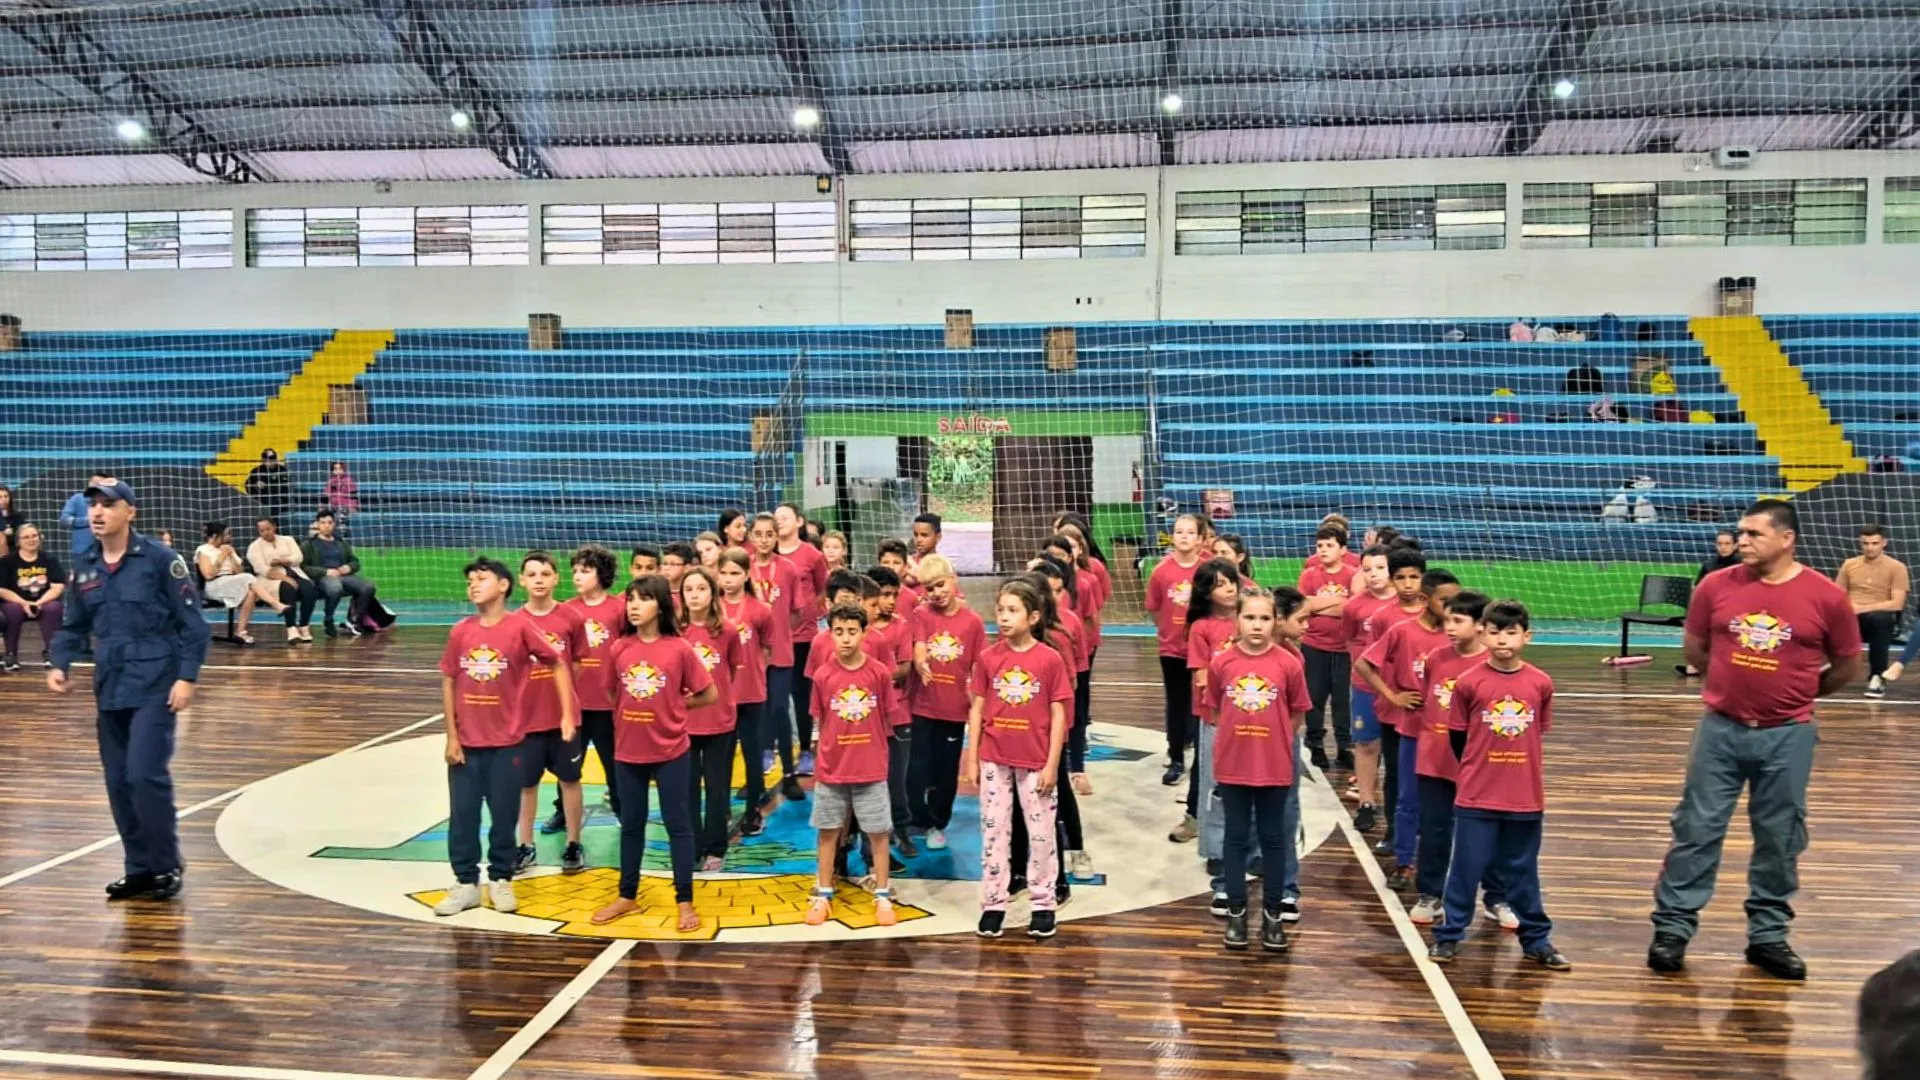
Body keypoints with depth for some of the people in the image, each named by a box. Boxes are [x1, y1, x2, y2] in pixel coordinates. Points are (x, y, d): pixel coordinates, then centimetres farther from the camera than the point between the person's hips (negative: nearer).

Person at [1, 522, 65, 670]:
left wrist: (40, 602, -20)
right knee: (13, 610, -34)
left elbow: (58, 587, -4)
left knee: (53, 608, -32)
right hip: (16, 602, -1)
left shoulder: (49, 560, 3)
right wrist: (23, 603, -20)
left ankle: (50, 651, -19)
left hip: (43, 603, 1)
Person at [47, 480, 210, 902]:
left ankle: (167, 867, 5)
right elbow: (74, 626, 18)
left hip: (155, 687, -6)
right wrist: (59, 664, 1)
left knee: (145, 775, -11)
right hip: (110, 688, 6)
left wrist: (187, 677, -14)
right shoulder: (83, 566, 7)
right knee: (118, 782, 8)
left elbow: (193, 623, -8)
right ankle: (140, 867, 21)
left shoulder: (160, 559, -9)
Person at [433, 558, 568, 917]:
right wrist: (451, 735, 0)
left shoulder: (520, 627, -10)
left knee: (504, 814, 7)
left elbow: (558, 662, -4)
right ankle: (466, 882, 20)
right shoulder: (460, 631, -1)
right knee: (462, 815, 7)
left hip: (506, 741, -2)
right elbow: (448, 683, 4)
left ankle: (500, 880, 24)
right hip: (466, 742, 3)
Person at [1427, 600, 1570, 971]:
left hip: (1525, 797, 2)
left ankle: (1536, 939, 28)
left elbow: (1539, 733, 10)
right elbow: (1456, 736, 3)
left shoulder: (1540, 683, -3)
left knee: (1522, 871, 14)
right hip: (1476, 798, -2)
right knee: (1466, 869, 6)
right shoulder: (1469, 682, -9)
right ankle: (1448, 936, 18)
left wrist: (1515, 768, 12)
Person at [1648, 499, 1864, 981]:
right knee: (1696, 829, 3)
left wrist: (1798, 692, 14)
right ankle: (1672, 927, 11)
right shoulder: (1716, 587, -3)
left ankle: (1768, 935, 24)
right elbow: (1694, 650, 11)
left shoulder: (1826, 597, -6)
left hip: (1788, 735, 0)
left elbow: (1849, 665, 7)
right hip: (1720, 729, 0)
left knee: (1779, 838, 10)